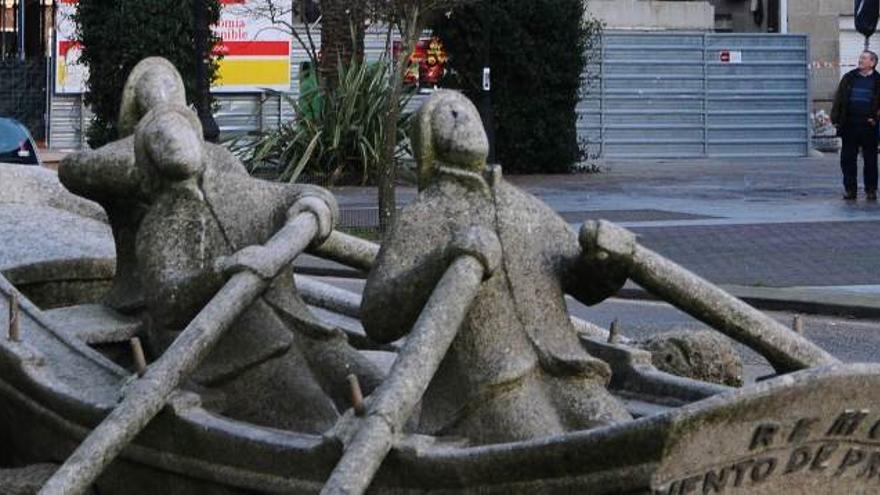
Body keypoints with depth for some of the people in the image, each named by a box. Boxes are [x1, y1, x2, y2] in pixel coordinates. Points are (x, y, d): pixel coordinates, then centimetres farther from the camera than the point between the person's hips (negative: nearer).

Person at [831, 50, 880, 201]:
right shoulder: (849, 78, 10)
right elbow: (839, 99, 9)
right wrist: (836, 119, 1)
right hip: (850, 125, 2)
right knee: (847, 159, 2)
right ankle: (850, 189, 10)